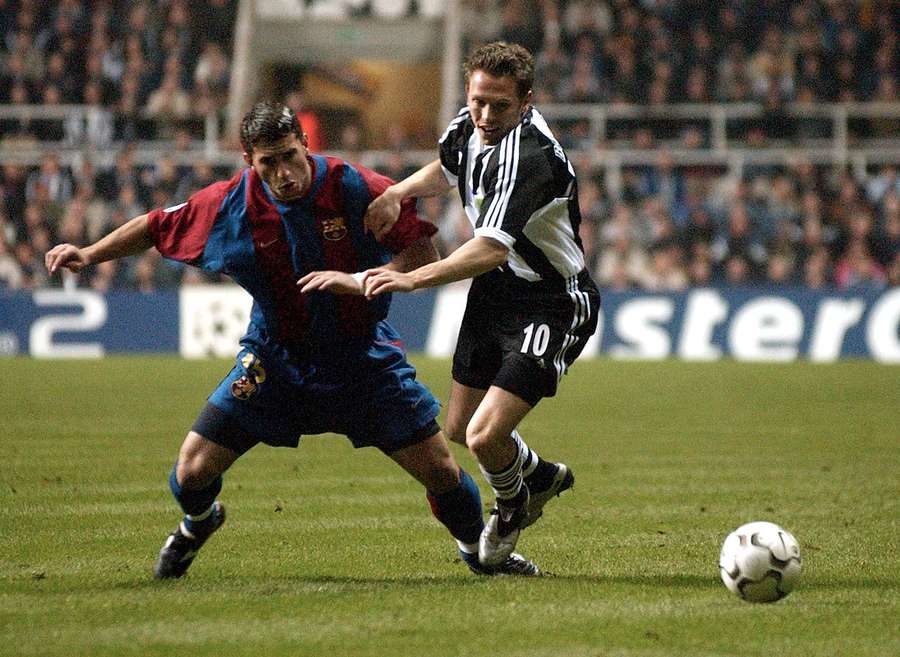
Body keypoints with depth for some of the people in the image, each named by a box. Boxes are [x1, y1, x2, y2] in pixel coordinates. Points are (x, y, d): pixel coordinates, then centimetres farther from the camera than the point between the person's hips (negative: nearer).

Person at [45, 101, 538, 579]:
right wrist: (89, 255, -4)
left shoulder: (354, 188, -18)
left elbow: (423, 251, -13)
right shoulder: (229, 205, -14)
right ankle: (198, 524, 34)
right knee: (192, 473, -5)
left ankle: (478, 547, 28)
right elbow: (156, 227, 3)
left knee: (440, 469, -5)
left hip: (363, 356, -1)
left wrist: (359, 281, -27)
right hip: (274, 357, 1)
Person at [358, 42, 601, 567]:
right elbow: (447, 169, 21)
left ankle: (512, 503, 20)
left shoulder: (528, 155, -32)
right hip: (495, 292, 9)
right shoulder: (469, 128, -5)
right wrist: (398, 192, 1)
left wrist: (413, 279, -51)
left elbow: (492, 248, -41)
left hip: (552, 305, -9)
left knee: (484, 437, -16)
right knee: (458, 428, 17)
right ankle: (540, 477, 48)